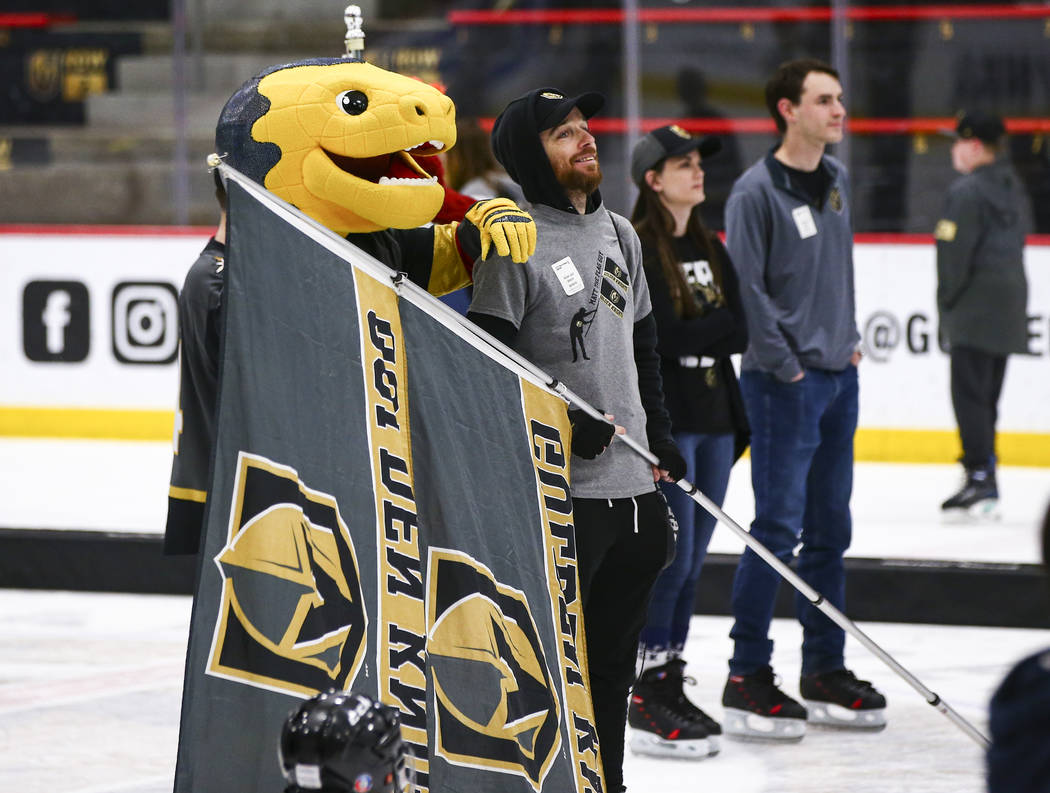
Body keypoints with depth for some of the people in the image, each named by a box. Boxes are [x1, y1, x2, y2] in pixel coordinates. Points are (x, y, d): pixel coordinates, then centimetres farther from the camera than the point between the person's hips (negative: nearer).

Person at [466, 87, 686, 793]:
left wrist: (661, 437, 18)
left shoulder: (620, 234, 15)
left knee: (614, 655, 14)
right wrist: (561, 417, -21)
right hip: (561, 491, -7)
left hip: (633, 484, 8)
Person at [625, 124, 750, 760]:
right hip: (663, 423, -8)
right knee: (671, 557, -10)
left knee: (692, 562, 9)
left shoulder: (711, 249, 15)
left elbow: (738, 331, 5)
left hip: (714, 421, 8)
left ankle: (671, 682, 16)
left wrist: (691, 331, -8)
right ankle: (646, 698, -5)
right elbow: (658, 337, -18)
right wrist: (714, 326, -9)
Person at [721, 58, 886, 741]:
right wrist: (787, 366, -14)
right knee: (777, 527, -9)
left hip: (839, 377, 8)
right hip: (783, 382, -8)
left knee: (830, 528, 11)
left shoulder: (837, 179, 11)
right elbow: (747, 288, -15)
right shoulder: (757, 190, -12)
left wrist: (850, 339, 15)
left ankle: (825, 671, 19)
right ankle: (747, 678, -3)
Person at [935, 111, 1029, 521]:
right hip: (1009, 308, 9)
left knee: (970, 392, -8)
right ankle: (985, 481, 15)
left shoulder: (968, 191, -14)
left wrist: (949, 301, -4)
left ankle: (980, 478, -13)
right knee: (985, 395, 13)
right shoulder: (1011, 187, 14)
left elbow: (954, 251, -17)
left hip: (977, 308, -9)